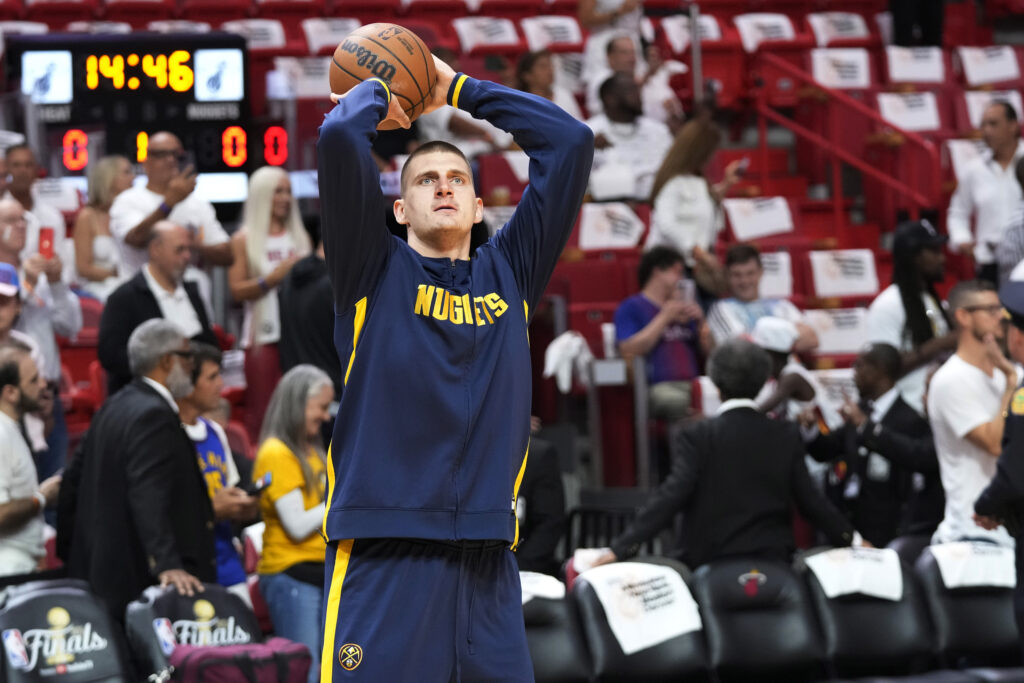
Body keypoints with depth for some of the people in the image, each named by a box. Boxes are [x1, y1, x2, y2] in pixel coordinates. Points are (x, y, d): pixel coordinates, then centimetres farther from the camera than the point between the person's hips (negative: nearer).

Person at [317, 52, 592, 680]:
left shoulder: (510, 272, 16)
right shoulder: (376, 271, 7)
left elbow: (571, 141, 13)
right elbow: (339, 139, -7)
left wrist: (460, 89, 19)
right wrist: (375, 95, 15)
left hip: (488, 561, 3)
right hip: (384, 555, -3)